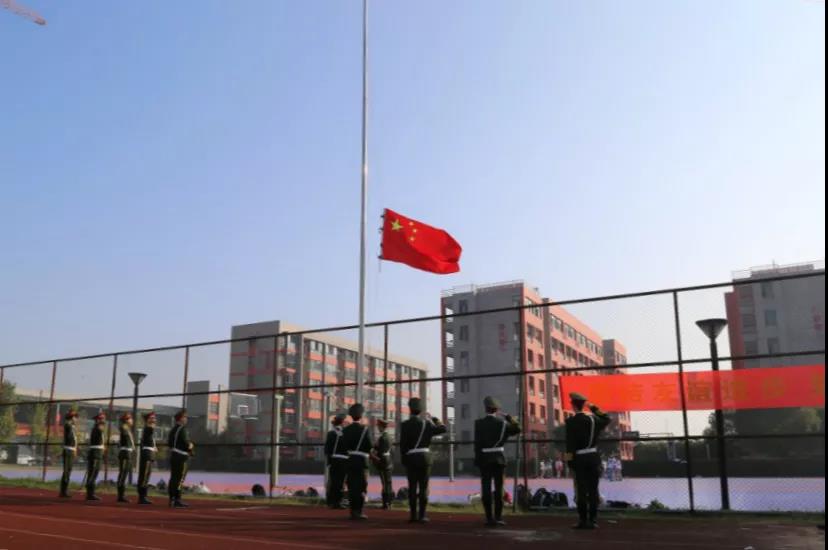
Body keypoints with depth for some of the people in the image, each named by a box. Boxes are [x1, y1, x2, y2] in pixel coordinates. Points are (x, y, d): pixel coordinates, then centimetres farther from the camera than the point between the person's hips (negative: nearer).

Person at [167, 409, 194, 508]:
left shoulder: (173, 429, 15)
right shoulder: (182, 429, -13)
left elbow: (169, 443, 19)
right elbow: (186, 442, -19)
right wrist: (190, 448, 0)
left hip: (173, 455, 9)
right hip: (181, 456, -9)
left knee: (173, 478, 11)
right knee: (180, 478, -6)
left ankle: (172, 499, 15)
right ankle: (177, 500, -7)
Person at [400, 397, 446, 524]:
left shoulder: (405, 425, -3)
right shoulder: (426, 423, -1)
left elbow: (402, 444, -3)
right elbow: (443, 429, 3)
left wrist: (404, 459, 7)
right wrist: (434, 420, 15)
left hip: (411, 458, 0)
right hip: (425, 458, 0)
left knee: (412, 487, 5)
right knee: (423, 487, 2)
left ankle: (413, 515, 6)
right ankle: (422, 515, 0)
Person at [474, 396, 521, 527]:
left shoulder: (478, 423, -3)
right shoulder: (502, 422, -2)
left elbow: (477, 443, -5)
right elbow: (517, 429, 12)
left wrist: (477, 459, 0)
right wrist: (509, 418, 14)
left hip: (484, 458, 0)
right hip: (499, 458, 0)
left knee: (486, 488, 2)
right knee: (498, 488, 4)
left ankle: (489, 518, 1)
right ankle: (498, 517, 2)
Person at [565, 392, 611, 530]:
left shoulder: (571, 421, -9)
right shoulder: (592, 418, 4)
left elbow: (570, 442, -12)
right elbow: (607, 420, 24)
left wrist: (569, 460, -8)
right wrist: (594, 408, 23)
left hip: (579, 458, -4)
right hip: (593, 456, 4)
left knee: (581, 490, 2)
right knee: (593, 489, 6)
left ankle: (583, 520, 3)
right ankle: (593, 520, 6)